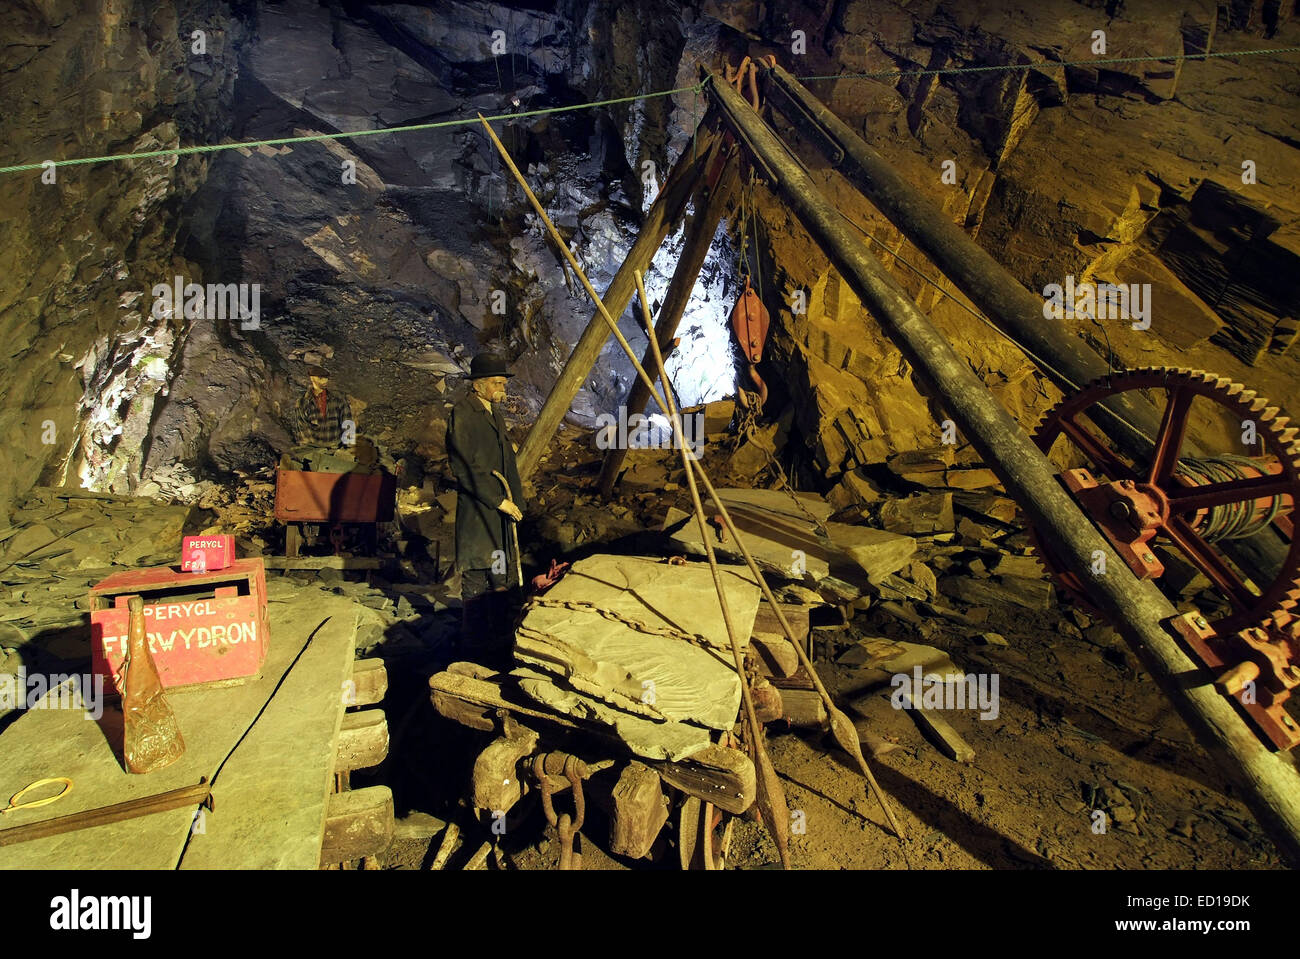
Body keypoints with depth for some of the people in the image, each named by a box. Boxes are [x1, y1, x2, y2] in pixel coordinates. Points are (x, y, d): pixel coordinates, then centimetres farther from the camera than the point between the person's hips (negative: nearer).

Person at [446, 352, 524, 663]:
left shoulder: (493, 411, 15)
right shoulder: (462, 413, -13)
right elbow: (465, 468, -20)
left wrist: (515, 498, 16)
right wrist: (498, 500, -18)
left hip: (501, 508, 9)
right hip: (476, 511, -8)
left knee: (505, 576, 14)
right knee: (477, 579, 2)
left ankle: (501, 637, 29)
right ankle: (475, 645, 16)